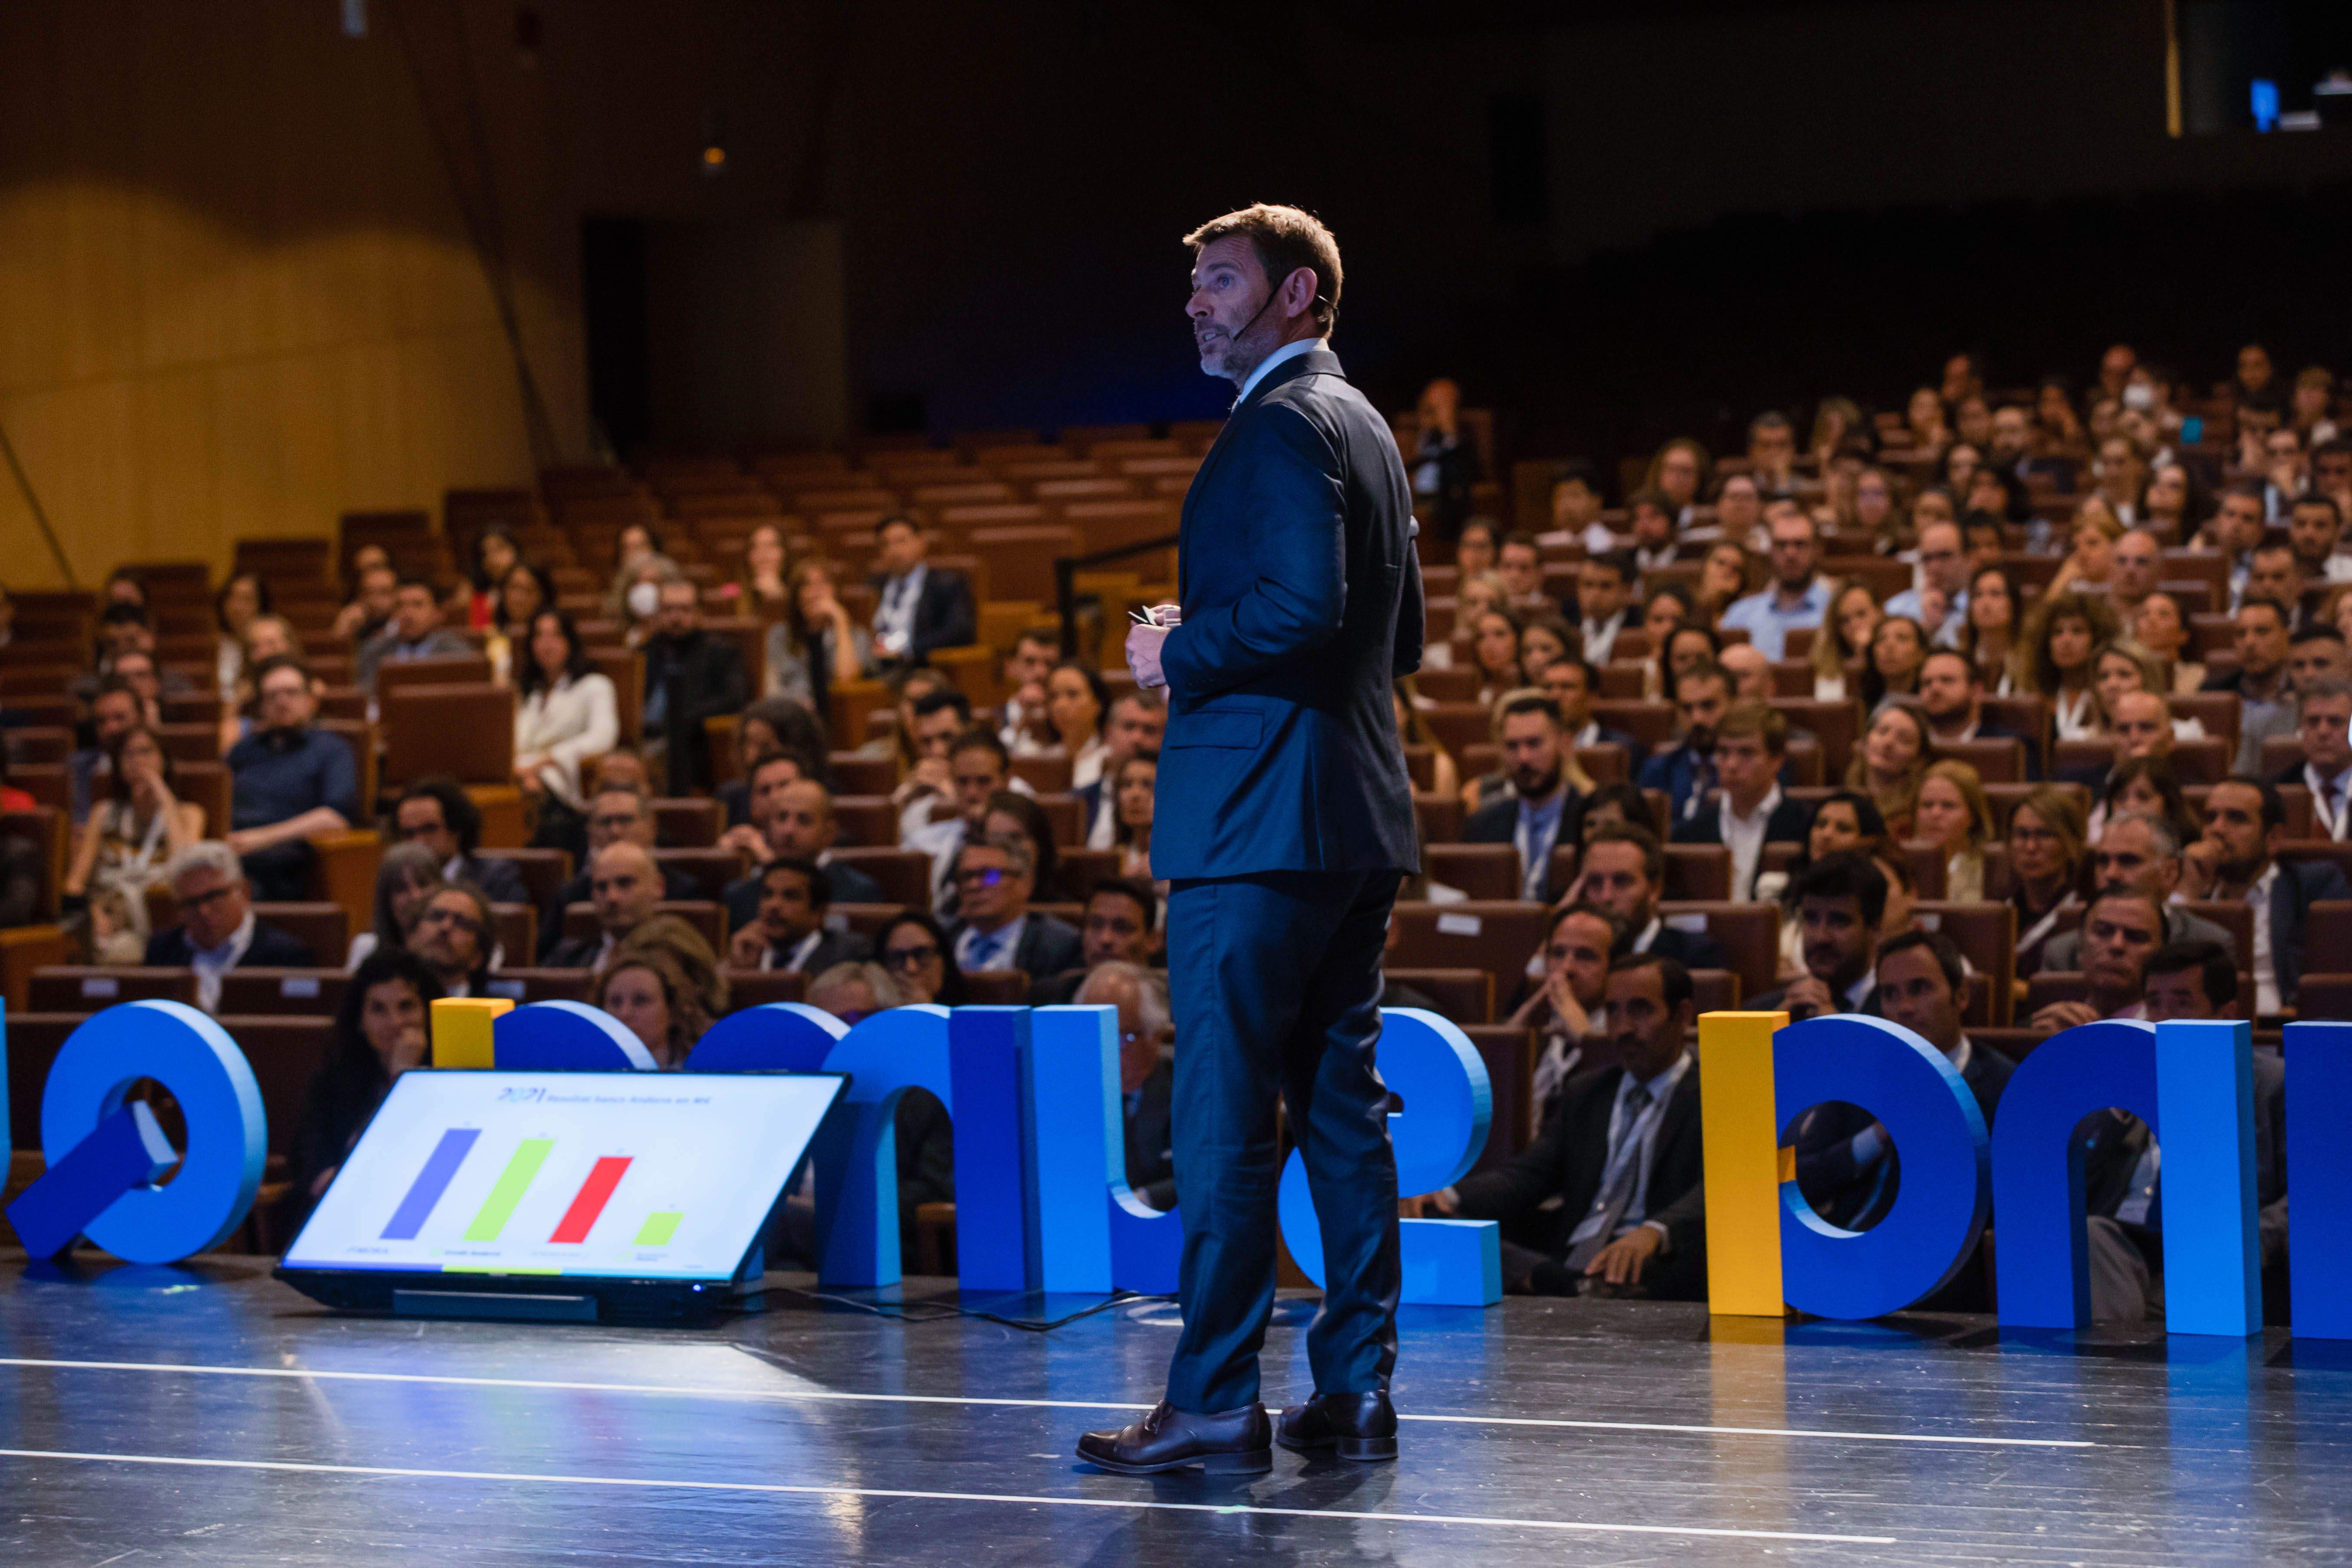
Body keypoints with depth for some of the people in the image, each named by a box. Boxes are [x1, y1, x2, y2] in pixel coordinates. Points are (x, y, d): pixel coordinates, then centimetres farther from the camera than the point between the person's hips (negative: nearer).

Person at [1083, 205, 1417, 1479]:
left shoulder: (1283, 424, -11)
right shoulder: (1362, 425, 19)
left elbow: (1304, 604, -24)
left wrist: (1184, 653, -10)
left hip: (1258, 817, -10)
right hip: (1356, 816, 10)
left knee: (1224, 1115, -8)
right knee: (1340, 1103, 10)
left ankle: (1215, 1400, -8)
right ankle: (1358, 1388, 11)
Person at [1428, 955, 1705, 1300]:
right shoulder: (1584, 1093, 27)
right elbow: (1526, 1177, 16)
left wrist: (1653, 1233, -36)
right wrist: (1448, 1195, -7)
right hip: (1568, 1261, 6)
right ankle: (1572, 1286, -41)